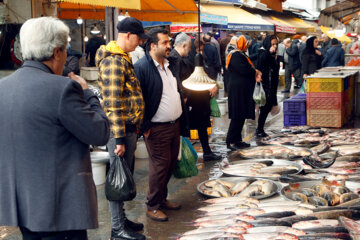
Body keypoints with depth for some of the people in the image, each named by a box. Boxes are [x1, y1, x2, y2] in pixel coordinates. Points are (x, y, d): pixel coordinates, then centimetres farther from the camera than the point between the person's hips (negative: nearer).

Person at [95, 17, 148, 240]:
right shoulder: (113, 62, -17)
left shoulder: (123, 58, 15)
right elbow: (113, 105, -22)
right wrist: (119, 139, -22)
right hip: (121, 130, -10)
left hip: (130, 128, 10)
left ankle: (122, 220, 30)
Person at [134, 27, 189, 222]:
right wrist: (145, 127, -16)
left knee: (171, 163, 15)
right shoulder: (142, 67, -14)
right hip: (157, 129, -8)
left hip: (175, 124, 8)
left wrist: (183, 122, 16)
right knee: (160, 165, -2)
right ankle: (152, 206, 13)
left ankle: (162, 198, 31)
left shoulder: (170, 64, 12)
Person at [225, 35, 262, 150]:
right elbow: (243, 70, -23)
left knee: (242, 116, 12)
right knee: (237, 116, -9)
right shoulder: (236, 55, -14)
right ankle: (230, 141, -5)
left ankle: (237, 139, 18)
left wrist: (255, 75, 0)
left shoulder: (241, 55, 19)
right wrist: (255, 72, -6)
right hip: (238, 90, -10)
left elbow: (248, 69, 19)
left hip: (243, 90, 10)